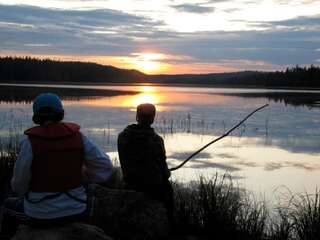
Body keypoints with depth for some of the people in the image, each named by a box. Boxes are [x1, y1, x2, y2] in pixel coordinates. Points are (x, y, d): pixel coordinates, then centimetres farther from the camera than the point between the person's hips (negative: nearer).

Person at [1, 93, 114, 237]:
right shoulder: (78, 136, -8)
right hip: (75, 211, 2)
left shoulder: (30, 142, -17)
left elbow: (19, 185, -11)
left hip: (42, 214, -2)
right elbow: (105, 168, -6)